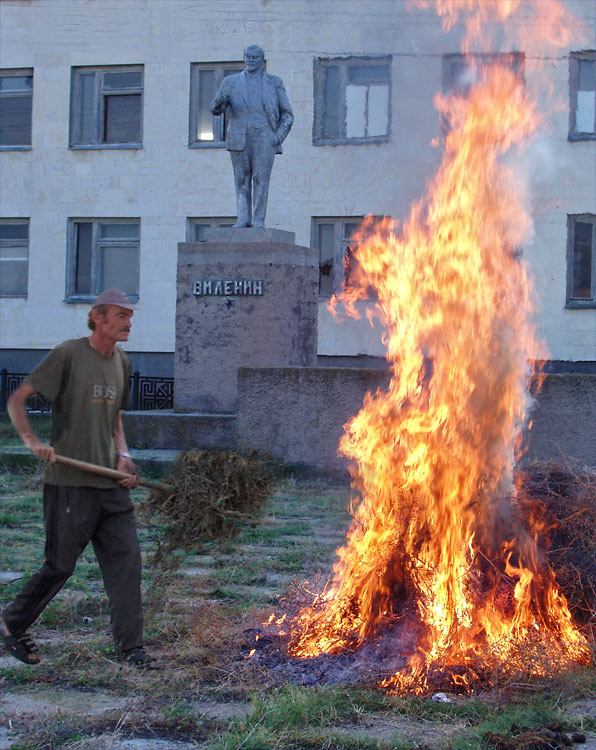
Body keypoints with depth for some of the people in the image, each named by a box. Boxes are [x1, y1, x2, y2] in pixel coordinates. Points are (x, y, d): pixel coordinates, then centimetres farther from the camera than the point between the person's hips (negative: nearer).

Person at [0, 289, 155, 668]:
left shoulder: (122, 362, 14)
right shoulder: (68, 354, -7)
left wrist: (123, 455, 9)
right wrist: (32, 440, -19)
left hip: (110, 484, 6)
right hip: (69, 482, -6)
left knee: (126, 558, 0)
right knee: (60, 565, 1)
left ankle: (130, 647, 7)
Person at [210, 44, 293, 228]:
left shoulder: (274, 83, 15)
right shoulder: (231, 82, 15)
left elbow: (287, 114, 14)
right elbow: (216, 109, 9)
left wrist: (279, 136, -1)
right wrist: (220, 101, -15)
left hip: (264, 136, -1)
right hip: (239, 136, 1)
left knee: (261, 177, -10)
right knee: (242, 178, -1)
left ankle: (258, 220, -10)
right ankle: (243, 218, 0)